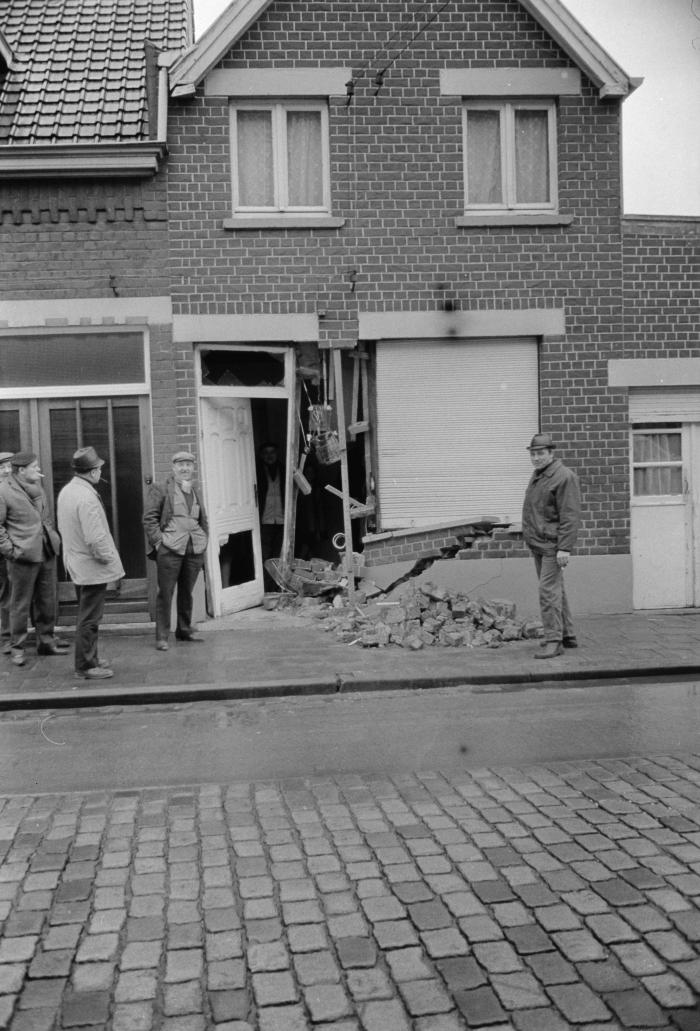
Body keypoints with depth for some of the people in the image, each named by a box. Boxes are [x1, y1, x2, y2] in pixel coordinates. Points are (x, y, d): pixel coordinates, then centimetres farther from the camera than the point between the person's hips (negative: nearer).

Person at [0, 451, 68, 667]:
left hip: (46, 553, 7)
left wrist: (52, 536, 12)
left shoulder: (37, 487, 12)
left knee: (47, 600, 13)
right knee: (21, 603, 3)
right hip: (24, 556, -7)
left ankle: (46, 640, 25)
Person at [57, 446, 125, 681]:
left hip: (76, 563, 10)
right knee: (89, 618, 1)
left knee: (87, 615, 21)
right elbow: (95, 539, -28)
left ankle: (89, 658, 32)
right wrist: (108, 557, -13)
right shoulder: (87, 498, -25)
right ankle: (86, 666, 9)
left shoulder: (66, 491, 4)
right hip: (92, 566, -10)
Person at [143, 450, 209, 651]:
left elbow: (203, 521, 26)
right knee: (165, 593, -3)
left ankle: (185, 630, 24)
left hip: (194, 550, 5)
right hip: (170, 550, -5)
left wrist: (204, 541, 14)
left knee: (187, 592, 12)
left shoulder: (195, 492, 18)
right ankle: (162, 636, 2)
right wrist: (158, 541, -11)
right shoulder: (160, 489, 1)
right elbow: (149, 518, -3)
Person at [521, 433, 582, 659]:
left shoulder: (564, 477, -14)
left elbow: (570, 515, -19)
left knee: (549, 591, -12)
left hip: (552, 546, -9)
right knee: (555, 590, 14)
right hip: (537, 544, 9)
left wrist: (565, 547, -23)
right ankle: (568, 635, 24)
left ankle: (553, 641, -8)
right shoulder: (537, 475, 15)